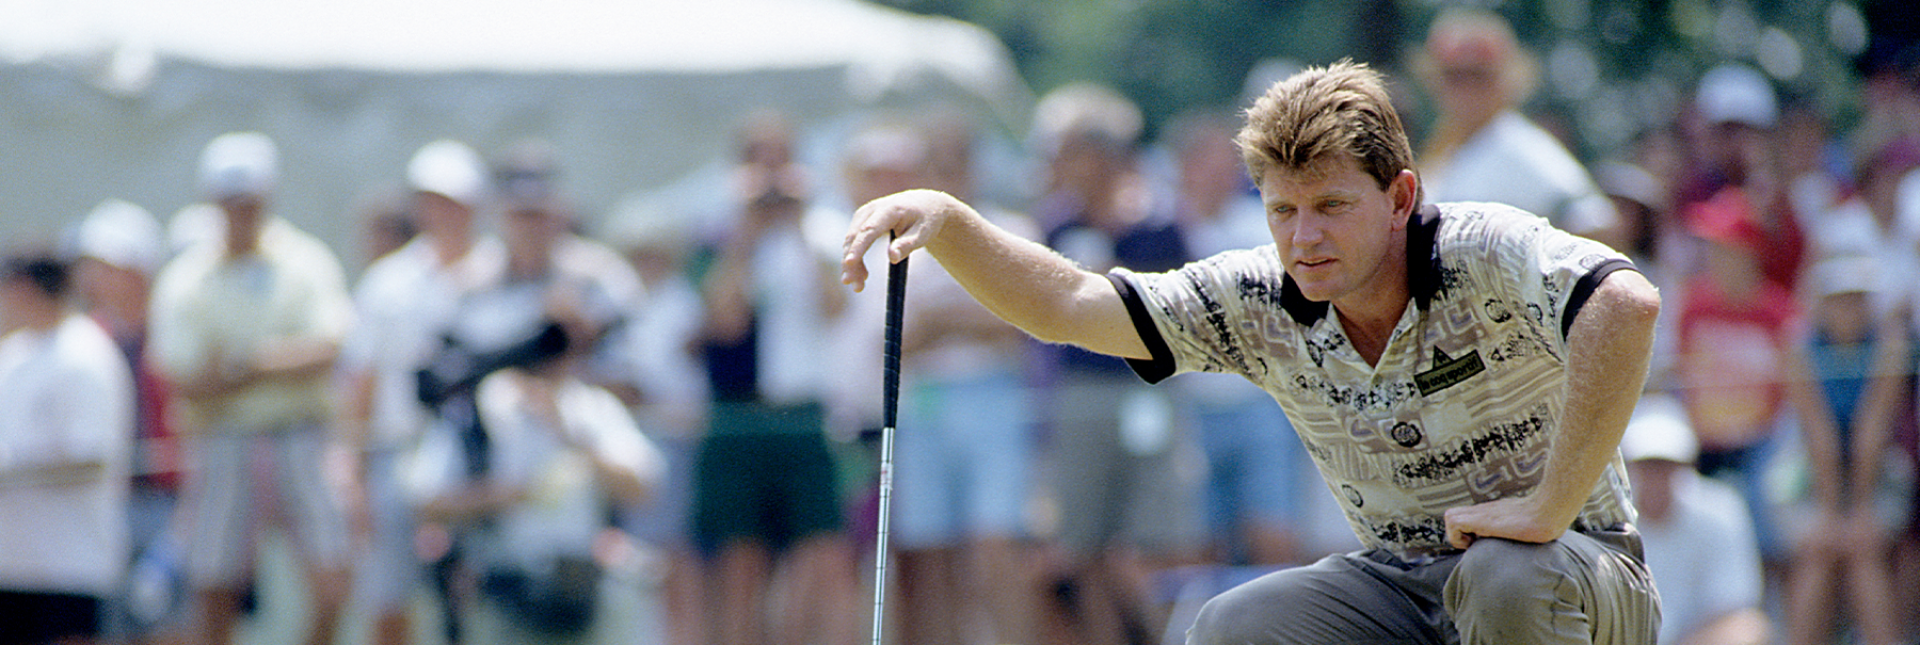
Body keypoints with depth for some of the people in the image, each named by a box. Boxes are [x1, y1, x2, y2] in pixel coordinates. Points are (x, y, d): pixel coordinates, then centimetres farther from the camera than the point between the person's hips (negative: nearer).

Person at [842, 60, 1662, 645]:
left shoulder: (1485, 256, -23)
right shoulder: (1264, 303, -5)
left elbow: (1628, 304, -43)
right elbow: (1067, 306, -4)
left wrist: (1547, 510, -39)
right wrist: (946, 222, -21)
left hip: (1574, 574, -5)